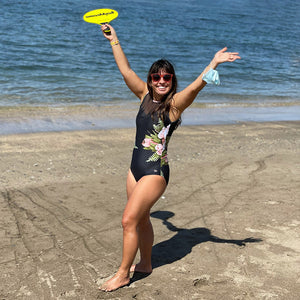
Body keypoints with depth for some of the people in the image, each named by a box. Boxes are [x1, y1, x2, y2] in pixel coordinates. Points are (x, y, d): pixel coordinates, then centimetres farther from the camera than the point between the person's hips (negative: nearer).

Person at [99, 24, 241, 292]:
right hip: (136, 167, 7)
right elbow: (125, 70, 11)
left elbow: (195, 87, -27)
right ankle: (145, 264, 37)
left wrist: (214, 63, -41)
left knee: (129, 220, -6)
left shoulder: (175, 103, -10)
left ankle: (123, 274, 10)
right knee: (141, 219, 18)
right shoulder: (145, 95, 6)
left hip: (156, 171, -7)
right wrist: (114, 40, 15)